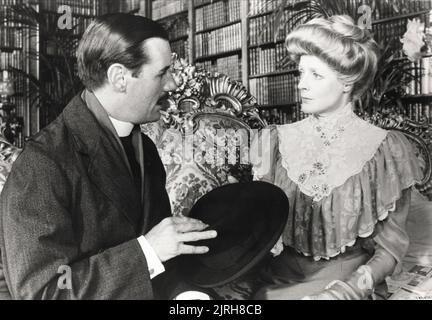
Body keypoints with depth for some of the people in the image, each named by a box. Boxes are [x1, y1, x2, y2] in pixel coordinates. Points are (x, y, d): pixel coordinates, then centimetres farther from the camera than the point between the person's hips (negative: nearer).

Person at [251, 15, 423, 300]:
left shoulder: (385, 150, -5)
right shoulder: (277, 142, 3)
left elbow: (390, 246, -1)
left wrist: (349, 289, -16)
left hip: (346, 279, -2)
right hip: (277, 277, 2)